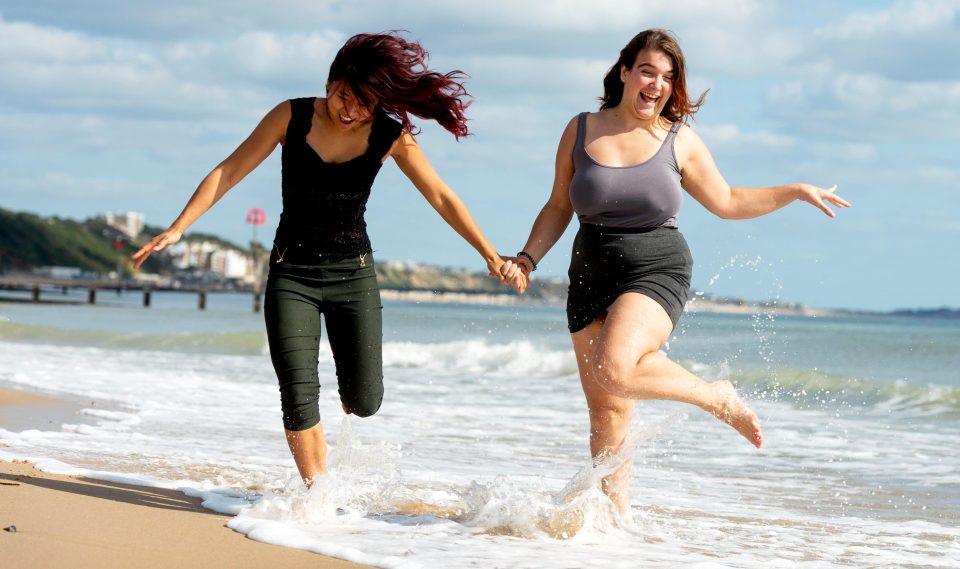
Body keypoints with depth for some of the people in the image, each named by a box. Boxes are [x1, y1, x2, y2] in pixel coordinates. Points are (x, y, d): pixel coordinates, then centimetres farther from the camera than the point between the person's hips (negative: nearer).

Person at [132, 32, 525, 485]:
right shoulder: (292, 118, -10)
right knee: (298, 399, -11)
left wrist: (490, 255, -4)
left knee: (364, 402, 1)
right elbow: (227, 173, -6)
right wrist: (177, 229, -12)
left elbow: (441, 198, -2)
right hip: (291, 275, -1)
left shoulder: (391, 137, -8)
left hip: (353, 276, 1)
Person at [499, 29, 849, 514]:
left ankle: (718, 398, -8)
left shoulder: (680, 141, 1)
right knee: (607, 413, 2)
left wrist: (796, 192, 7)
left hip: (656, 274, -3)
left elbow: (727, 203, 13)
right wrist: (528, 257, -2)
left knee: (614, 370, -30)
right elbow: (559, 208, 11)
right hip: (591, 280, 3)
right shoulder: (581, 131, 3)